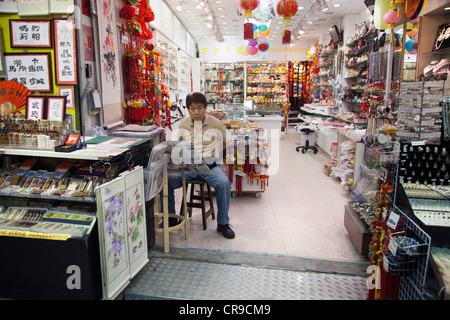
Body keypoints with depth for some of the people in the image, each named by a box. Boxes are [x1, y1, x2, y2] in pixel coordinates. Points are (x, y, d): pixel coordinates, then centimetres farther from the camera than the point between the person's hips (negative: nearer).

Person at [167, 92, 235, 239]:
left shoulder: (215, 123, 1)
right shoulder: (183, 124, 7)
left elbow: (227, 141, 14)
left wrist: (212, 153, 7)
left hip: (210, 166, -2)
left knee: (224, 183, -31)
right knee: (165, 180, -23)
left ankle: (223, 223, -10)